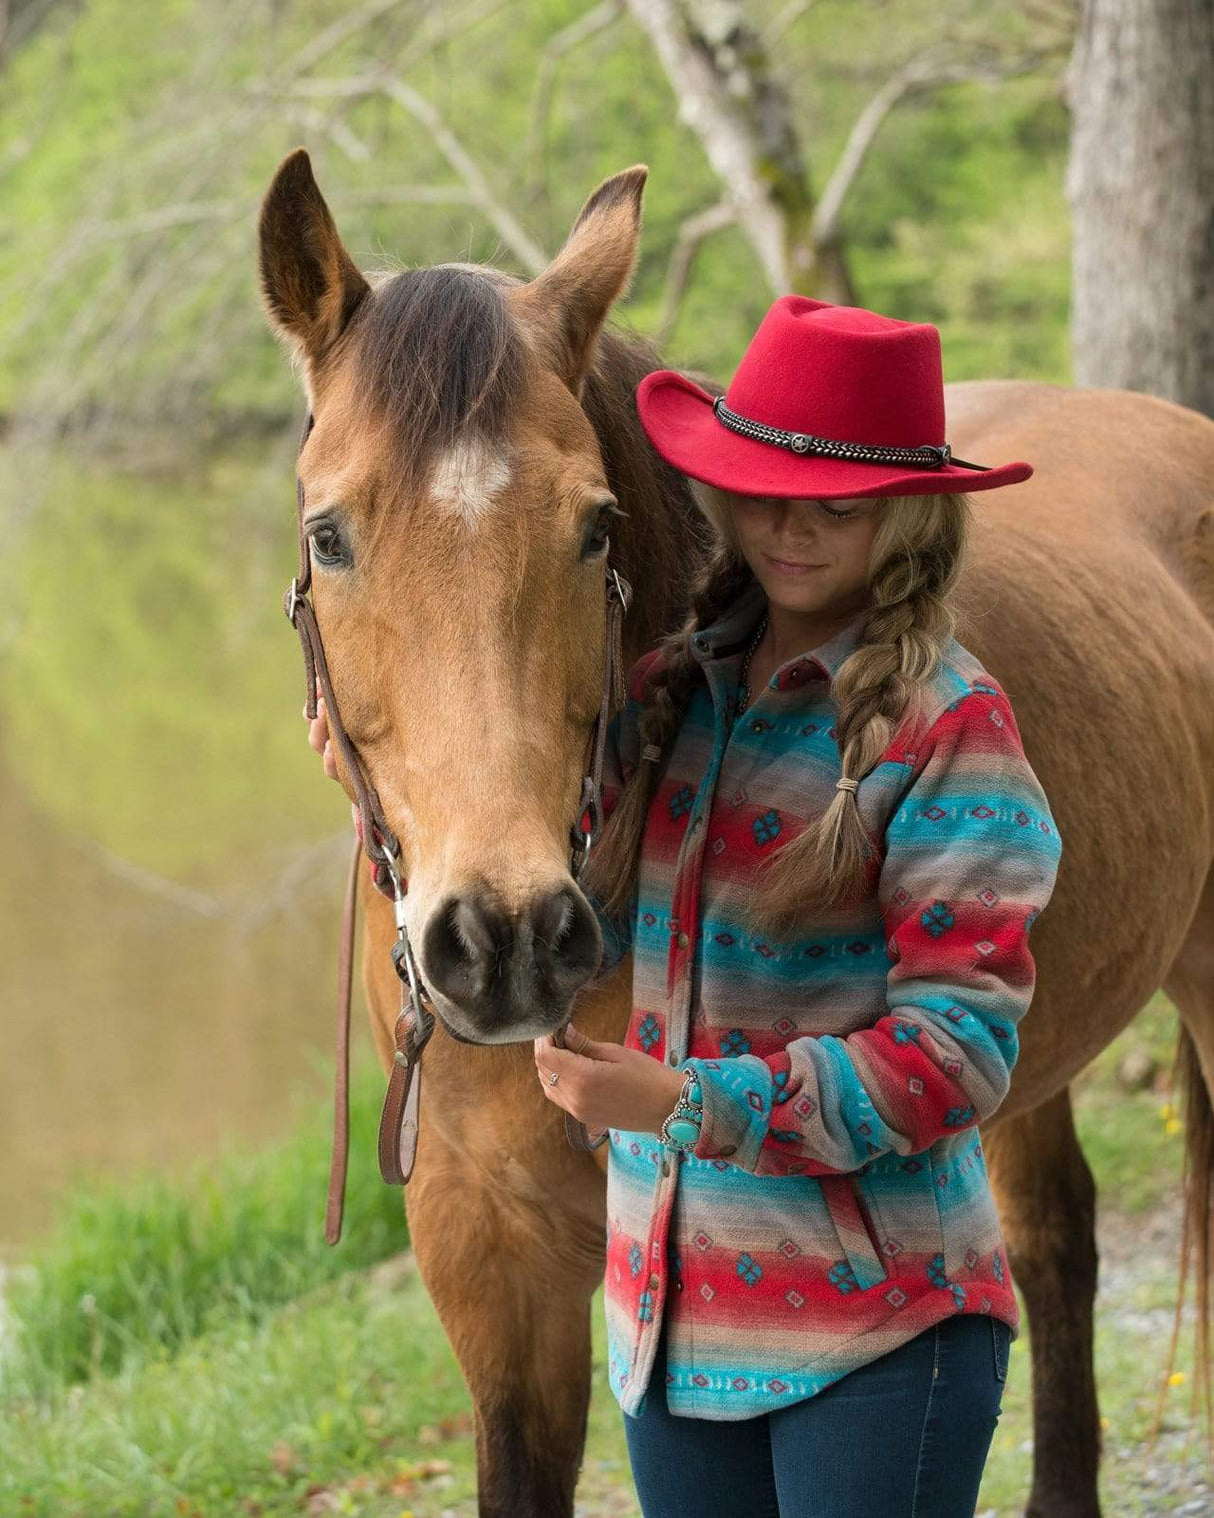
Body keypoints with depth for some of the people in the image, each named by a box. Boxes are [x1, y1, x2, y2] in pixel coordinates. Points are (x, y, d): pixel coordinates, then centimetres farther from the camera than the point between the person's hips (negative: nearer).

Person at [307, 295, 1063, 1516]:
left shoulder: (949, 723, -11)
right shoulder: (676, 691, 7)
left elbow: (959, 1049, -16)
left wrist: (692, 1103, -24)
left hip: (878, 1320, -6)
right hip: (671, 1305, 6)